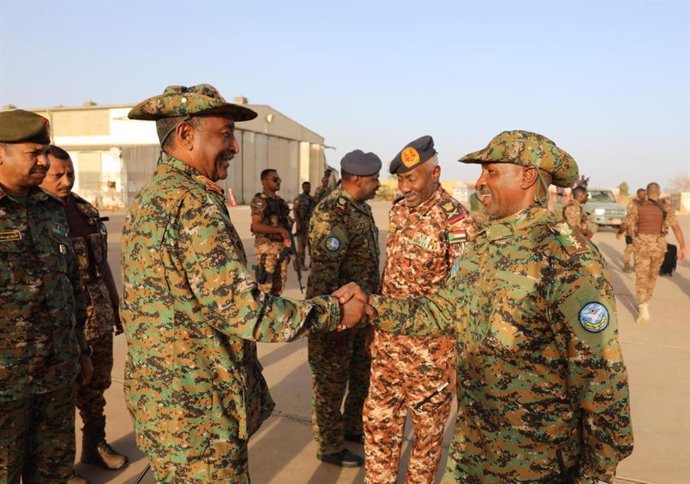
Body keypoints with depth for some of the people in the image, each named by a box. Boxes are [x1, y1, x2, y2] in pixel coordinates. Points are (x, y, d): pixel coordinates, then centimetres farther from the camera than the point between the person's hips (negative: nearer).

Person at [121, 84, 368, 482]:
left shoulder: (149, 198, 10)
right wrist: (333, 312, -18)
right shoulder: (194, 203, -22)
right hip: (196, 404, -10)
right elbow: (239, 307, -28)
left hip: (156, 390, 10)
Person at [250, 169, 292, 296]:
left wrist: (289, 246, 15)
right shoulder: (259, 201, -9)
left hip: (282, 246, 8)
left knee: (280, 281, 12)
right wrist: (280, 230, -23)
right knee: (265, 283, -5)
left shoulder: (280, 201, 15)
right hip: (267, 247, -8)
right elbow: (256, 226, -18)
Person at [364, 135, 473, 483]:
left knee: (428, 422, 12)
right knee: (379, 417, 16)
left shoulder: (455, 219, -16)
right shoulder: (398, 211, 6)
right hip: (388, 336, 7)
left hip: (431, 342, -6)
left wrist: (460, 355, -16)